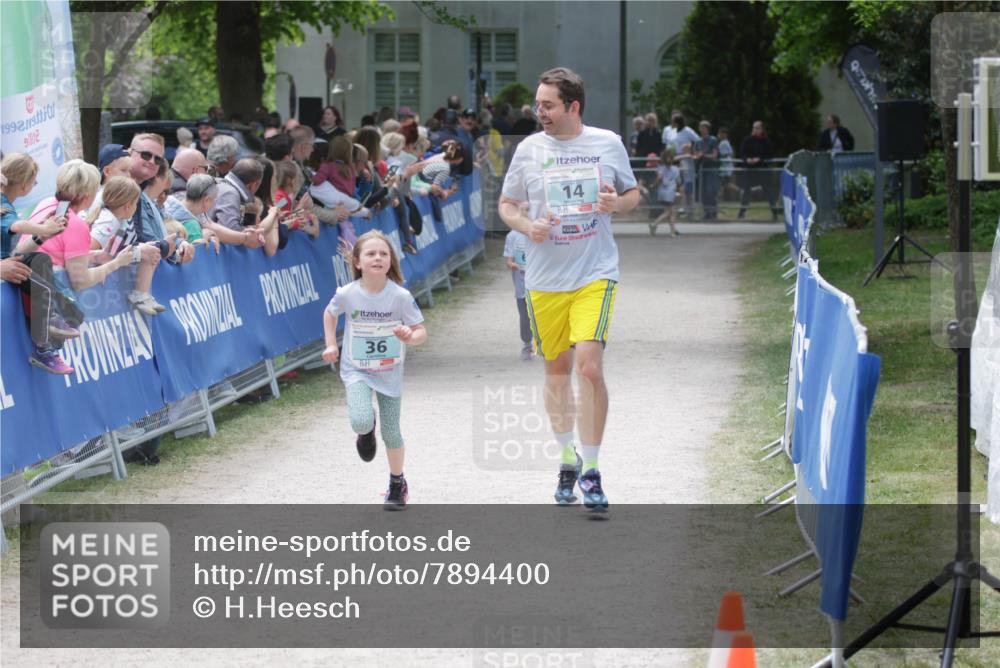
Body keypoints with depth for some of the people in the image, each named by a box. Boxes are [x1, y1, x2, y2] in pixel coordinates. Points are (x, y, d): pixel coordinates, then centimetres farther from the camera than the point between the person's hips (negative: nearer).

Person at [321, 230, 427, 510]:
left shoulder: (401, 296, -19)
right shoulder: (347, 294, -16)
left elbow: (422, 332, -13)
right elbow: (330, 313, 7)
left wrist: (410, 337, -35)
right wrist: (331, 345, -1)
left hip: (389, 372, 0)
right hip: (356, 371, 0)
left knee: (391, 434, 7)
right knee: (361, 421, -24)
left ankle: (397, 484, 32)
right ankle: (366, 432, 17)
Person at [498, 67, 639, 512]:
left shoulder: (608, 144, 1)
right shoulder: (528, 150, 3)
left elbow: (632, 194, 14)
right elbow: (507, 204, 11)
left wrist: (617, 203, -10)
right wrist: (527, 227, -10)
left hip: (596, 275, -2)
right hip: (545, 279, 2)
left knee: (589, 367, -15)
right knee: (556, 370, 10)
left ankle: (591, 470, -5)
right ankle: (567, 459, 29)